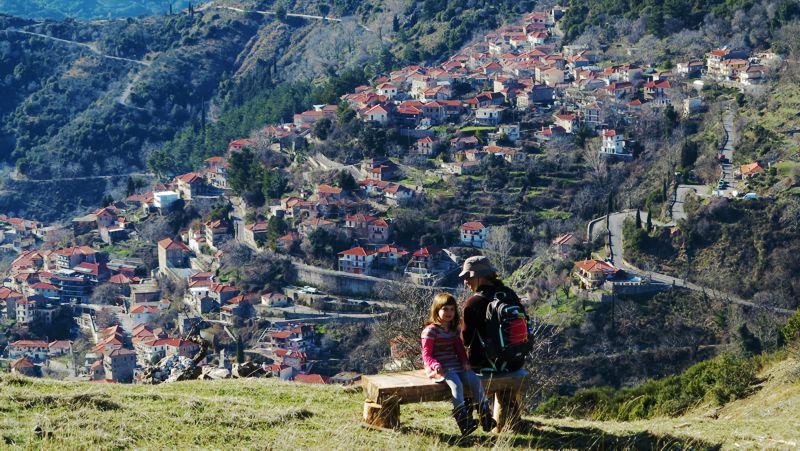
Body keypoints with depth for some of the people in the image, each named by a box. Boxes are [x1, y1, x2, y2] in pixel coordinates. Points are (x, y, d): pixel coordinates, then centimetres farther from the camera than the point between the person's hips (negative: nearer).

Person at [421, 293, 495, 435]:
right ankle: (463, 420, -41)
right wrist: (436, 365, -27)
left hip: (456, 366, 7)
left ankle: (485, 415, -16)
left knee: (474, 379, -18)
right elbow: (426, 354, -8)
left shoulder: (454, 330, 18)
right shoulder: (430, 330, -4)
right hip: (440, 369, -7)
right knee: (456, 383, -33)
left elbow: (460, 349, 20)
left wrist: (465, 362, 0)